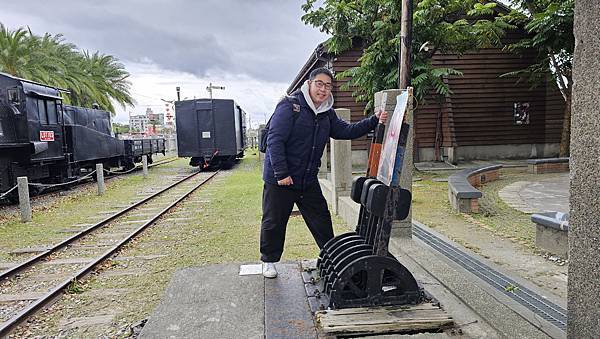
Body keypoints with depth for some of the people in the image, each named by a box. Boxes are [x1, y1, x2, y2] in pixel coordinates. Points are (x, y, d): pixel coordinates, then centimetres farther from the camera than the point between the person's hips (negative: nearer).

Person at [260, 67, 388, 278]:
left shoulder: (327, 114, 10)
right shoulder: (290, 106, -15)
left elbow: (346, 131, 11)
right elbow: (274, 140, -20)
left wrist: (374, 121, -1)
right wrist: (281, 173, -24)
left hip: (308, 180, 7)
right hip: (279, 180, -6)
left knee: (321, 220, 12)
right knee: (274, 222, 7)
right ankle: (268, 261, 26)